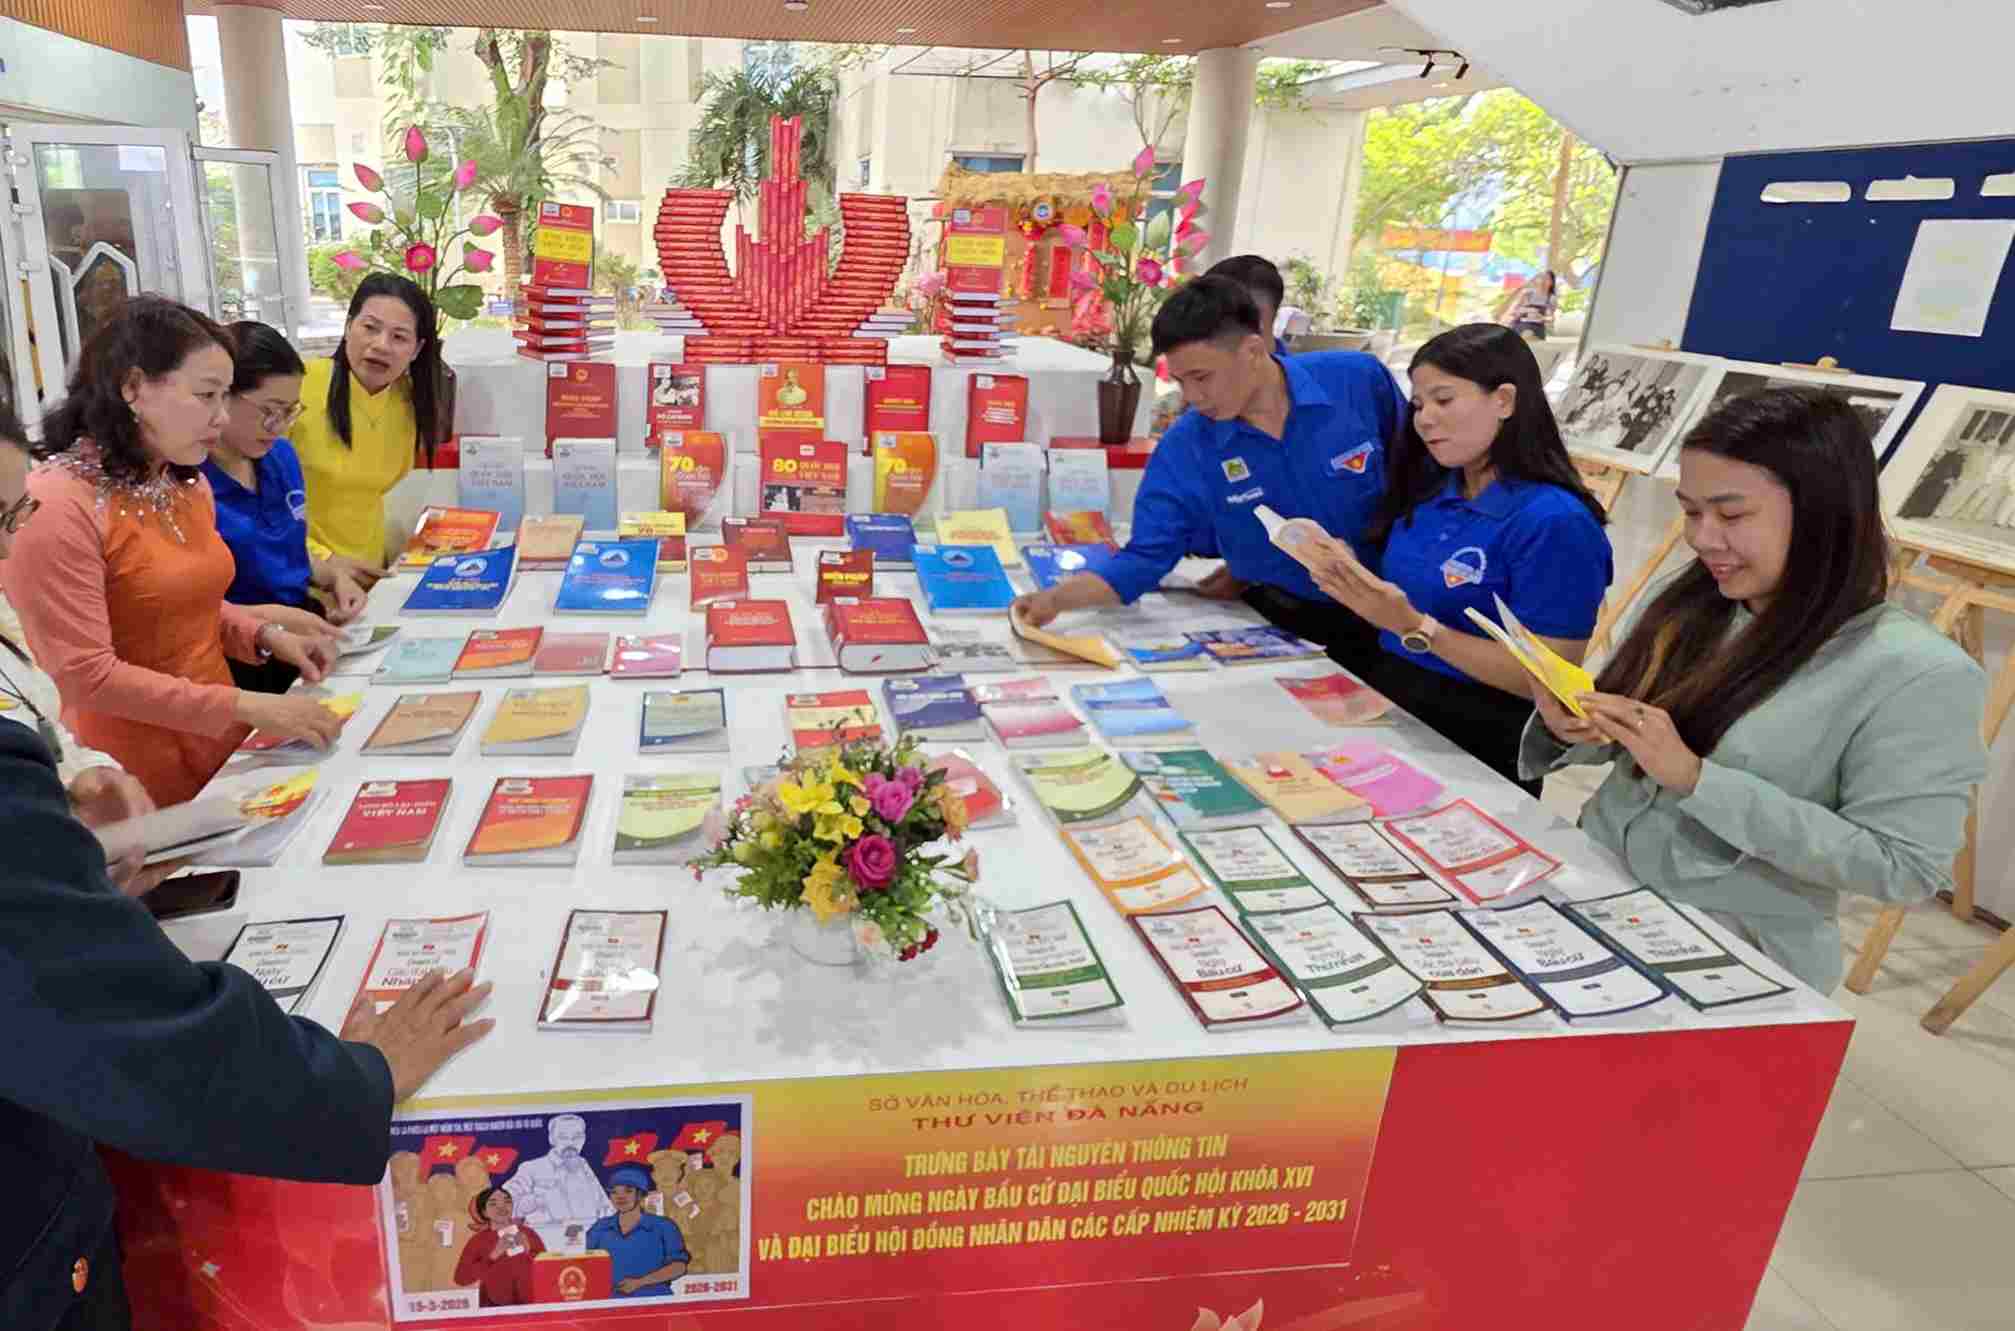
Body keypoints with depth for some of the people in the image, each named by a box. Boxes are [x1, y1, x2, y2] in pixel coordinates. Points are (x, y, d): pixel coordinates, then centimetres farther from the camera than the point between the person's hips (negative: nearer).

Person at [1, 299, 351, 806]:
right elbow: (87, 675, -21)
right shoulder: (56, 507, -19)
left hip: (224, 748, 7)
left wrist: (267, 636, -1)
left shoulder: (189, 485, 6)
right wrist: (247, 706, -25)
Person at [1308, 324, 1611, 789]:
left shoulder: (1553, 522, -13)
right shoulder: (1427, 488, 7)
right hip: (1384, 698, 6)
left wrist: (1416, 627, -22)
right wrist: (1355, 585, -7)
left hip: (1473, 741, -6)